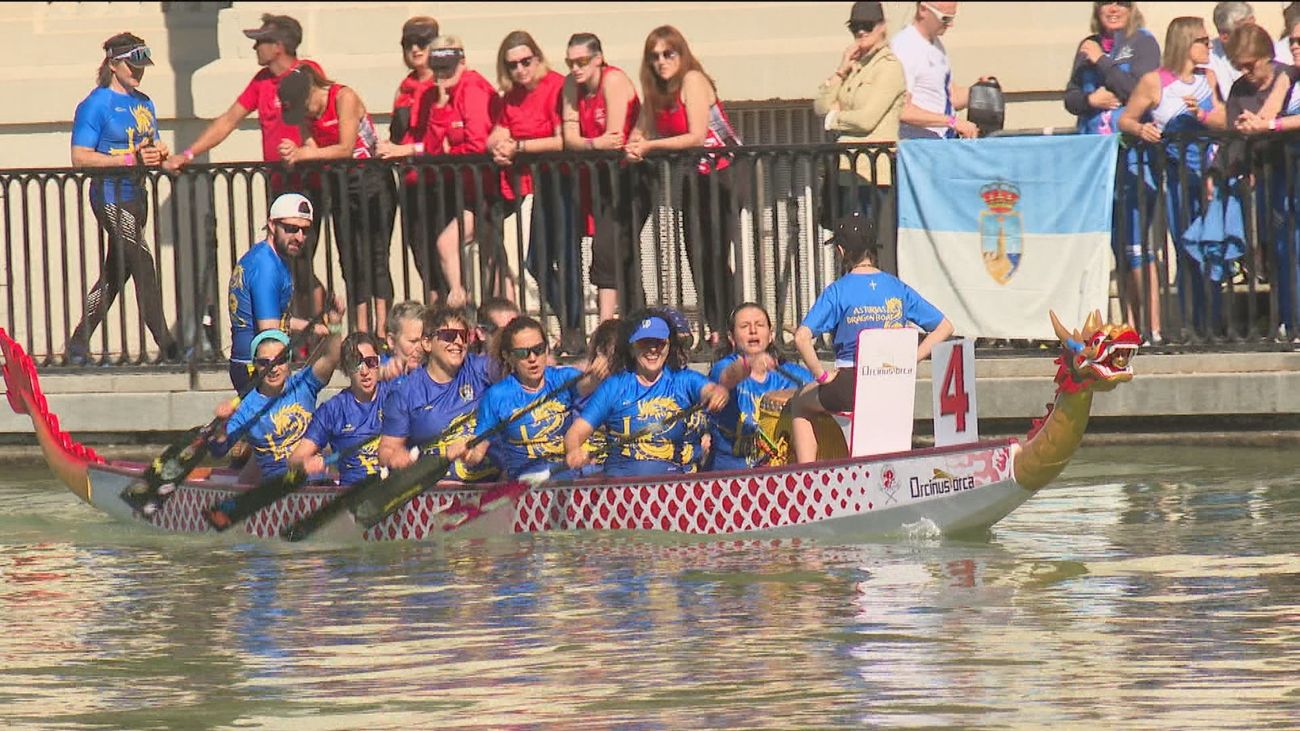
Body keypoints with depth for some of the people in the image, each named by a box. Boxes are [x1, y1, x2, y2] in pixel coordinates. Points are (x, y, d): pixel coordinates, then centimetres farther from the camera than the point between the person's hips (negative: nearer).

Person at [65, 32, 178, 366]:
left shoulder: (144, 103, 15)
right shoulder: (96, 105, -8)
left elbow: (153, 147, 26)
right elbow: (80, 157, -14)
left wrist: (159, 152, -1)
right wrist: (131, 159, -21)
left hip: (136, 197, 8)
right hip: (110, 197, -8)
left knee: (114, 275, 10)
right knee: (142, 264, -12)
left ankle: (77, 347, 17)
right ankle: (167, 345, -11)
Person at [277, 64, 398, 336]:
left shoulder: (344, 98, -17)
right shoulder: (307, 111, 2)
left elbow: (346, 149, -21)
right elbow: (312, 148, -5)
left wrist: (303, 154, -26)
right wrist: (294, 153, -26)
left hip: (373, 183, -7)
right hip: (341, 186, 7)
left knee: (376, 258, -10)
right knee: (351, 261, 3)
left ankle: (381, 331, -13)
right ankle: (361, 333, 4)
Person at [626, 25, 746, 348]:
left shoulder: (693, 80, -14)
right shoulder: (658, 90, 8)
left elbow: (697, 136, -20)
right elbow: (641, 131, 9)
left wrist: (649, 146, -18)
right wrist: (634, 146, -14)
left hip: (722, 173, -8)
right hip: (695, 176, 8)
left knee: (715, 255, -10)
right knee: (697, 254, 6)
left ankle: (725, 330, -7)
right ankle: (715, 329, 12)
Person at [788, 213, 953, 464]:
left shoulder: (838, 291, -8)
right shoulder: (898, 288, 4)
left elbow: (802, 337, -19)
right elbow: (944, 327, 5)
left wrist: (821, 374, -8)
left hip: (850, 385, -4)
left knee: (800, 404, 28)